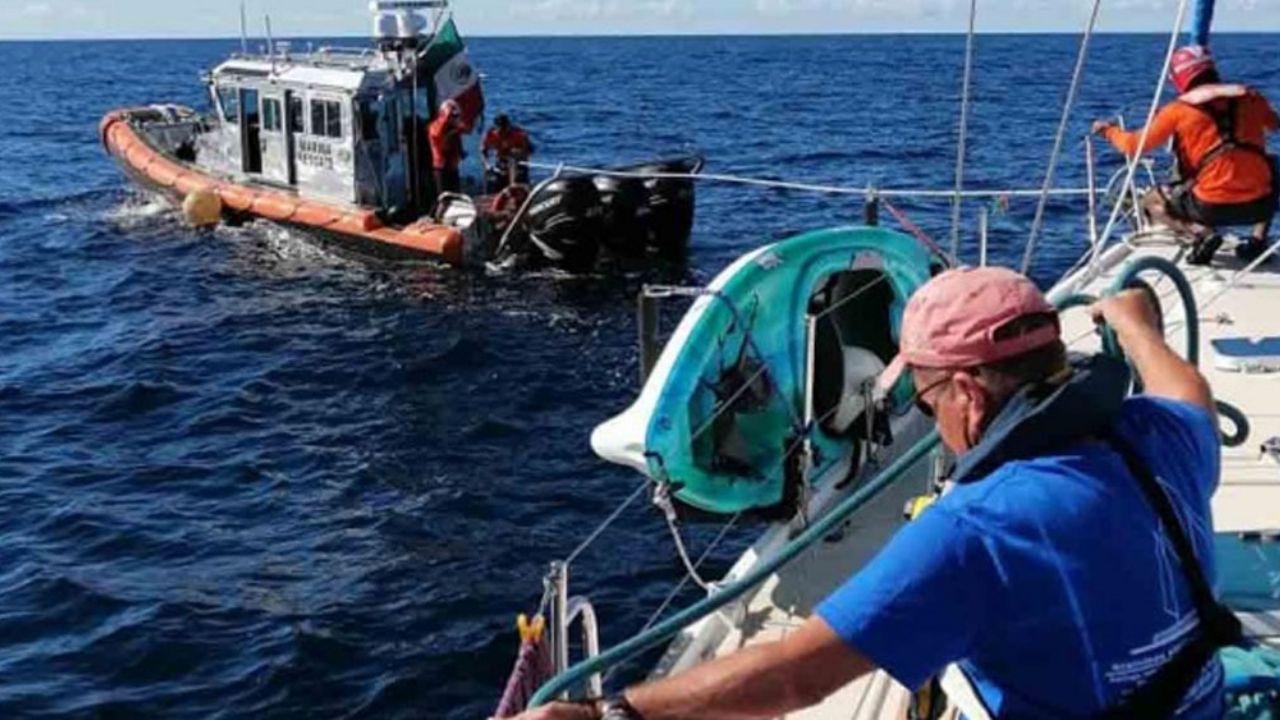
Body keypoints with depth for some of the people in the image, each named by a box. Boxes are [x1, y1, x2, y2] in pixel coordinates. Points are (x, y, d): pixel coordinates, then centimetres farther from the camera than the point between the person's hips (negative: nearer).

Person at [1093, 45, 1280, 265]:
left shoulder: (1178, 110, 0)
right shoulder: (1250, 97, 10)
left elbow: (1133, 146, 2)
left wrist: (1109, 130, 22)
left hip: (1214, 206, -3)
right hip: (1259, 203, 3)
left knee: (1152, 203, 22)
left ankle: (1201, 233, -4)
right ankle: (1258, 239, 19)